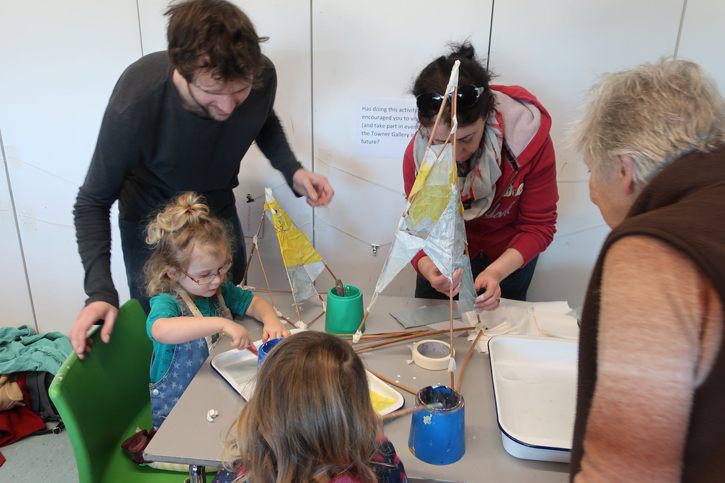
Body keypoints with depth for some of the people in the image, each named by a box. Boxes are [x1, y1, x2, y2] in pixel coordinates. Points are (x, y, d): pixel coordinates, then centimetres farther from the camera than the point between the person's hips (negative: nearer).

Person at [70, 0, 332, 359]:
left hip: (219, 210, 4)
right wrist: (101, 291, -36)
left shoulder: (262, 76, -27)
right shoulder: (133, 106, -38)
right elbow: (93, 203, -24)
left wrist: (292, 170, -19)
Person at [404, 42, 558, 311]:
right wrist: (428, 269, -46)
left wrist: (496, 272, -42)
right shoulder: (417, 155, -28)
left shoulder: (529, 137, -33)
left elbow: (538, 226, -24)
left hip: (510, 255, 0)